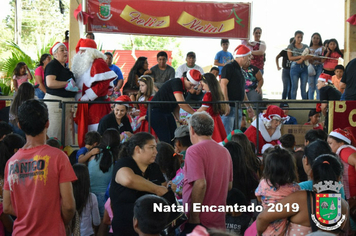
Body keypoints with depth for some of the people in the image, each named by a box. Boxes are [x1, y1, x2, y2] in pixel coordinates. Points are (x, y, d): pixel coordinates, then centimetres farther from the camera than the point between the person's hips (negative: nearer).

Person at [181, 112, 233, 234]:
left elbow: (200, 184, -22)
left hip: (199, 221, -7)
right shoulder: (225, 151, 9)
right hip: (219, 222, 7)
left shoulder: (194, 150, -12)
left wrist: (194, 217, -16)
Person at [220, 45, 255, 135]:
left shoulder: (239, 70, 21)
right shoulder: (229, 67, -6)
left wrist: (248, 107, 26)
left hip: (238, 108, 9)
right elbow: (223, 85, -16)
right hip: (229, 107, -9)